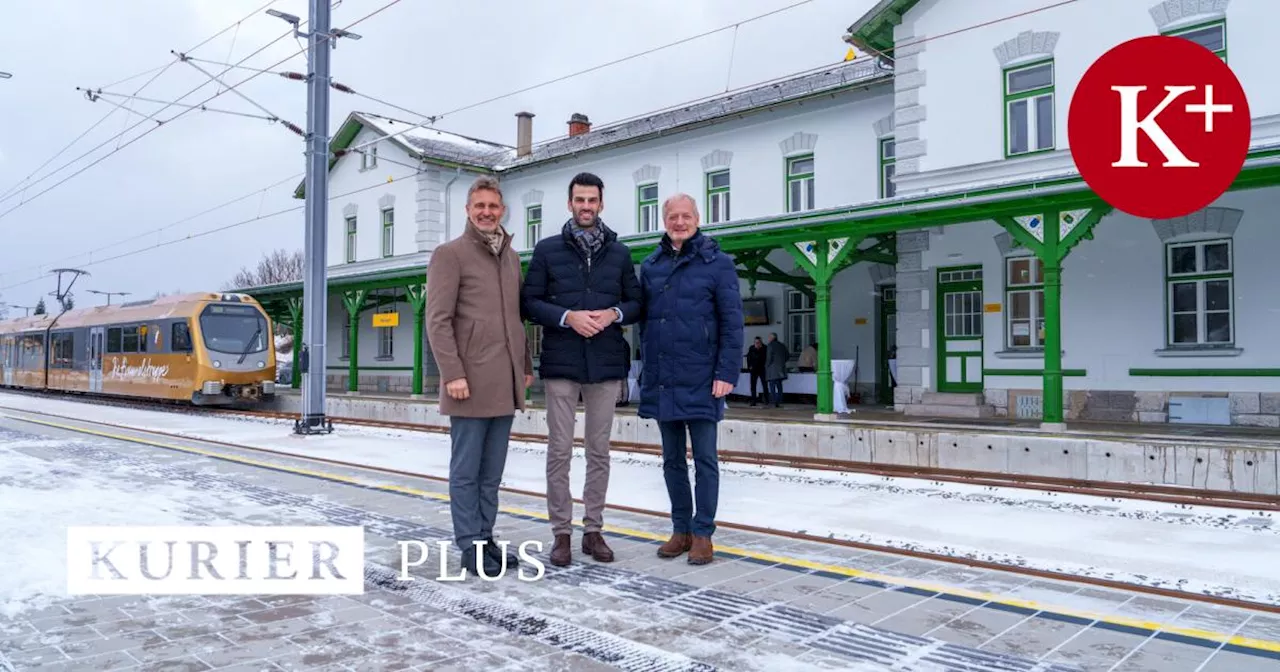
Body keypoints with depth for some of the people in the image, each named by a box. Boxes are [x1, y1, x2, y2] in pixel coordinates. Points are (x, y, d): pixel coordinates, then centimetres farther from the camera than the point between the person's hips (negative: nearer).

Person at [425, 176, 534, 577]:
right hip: (471, 382, -6)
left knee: (492, 472, 12)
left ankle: (485, 539, 21)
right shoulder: (450, 254, -3)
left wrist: (526, 364, 16)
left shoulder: (512, 257, 17)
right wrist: (452, 373, -16)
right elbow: (438, 321, -9)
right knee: (466, 471, 2)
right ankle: (470, 546, 10)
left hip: (505, 383, 6)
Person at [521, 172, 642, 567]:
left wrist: (614, 313, -11)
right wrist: (567, 316, -15)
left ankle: (594, 529, 19)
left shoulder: (619, 252, 10)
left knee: (599, 451, 8)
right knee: (559, 451, 2)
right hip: (561, 363, -2)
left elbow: (636, 302, 10)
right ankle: (561, 533, 12)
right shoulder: (547, 250, 3)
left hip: (606, 364, 2)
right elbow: (529, 303, 0)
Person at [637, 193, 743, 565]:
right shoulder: (650, 265, 10)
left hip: (700, 381, -4)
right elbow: (644, 320, 12)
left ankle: (703, 534, 14)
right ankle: (681, 529, 24)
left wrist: (726, 373, -12)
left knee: (704, 460, 4)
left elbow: (732, 323, -6)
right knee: (673, 460, 12)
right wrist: (647, 368, 7)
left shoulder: (717, 263, -3)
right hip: (661, 381, 5)